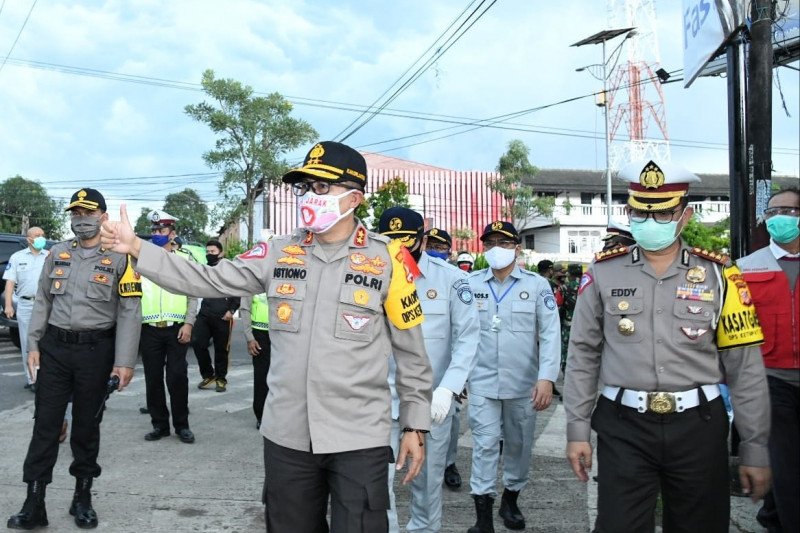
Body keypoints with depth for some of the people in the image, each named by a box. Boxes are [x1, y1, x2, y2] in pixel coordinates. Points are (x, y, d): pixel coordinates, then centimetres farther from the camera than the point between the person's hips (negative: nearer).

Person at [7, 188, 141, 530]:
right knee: (45, 425, 4)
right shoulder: (57, 254, 8)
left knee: (86, 427, 8)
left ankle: (83, 498, 24)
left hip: (96, 351, -3)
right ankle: (34, 505, 12)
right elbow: (42, 301, 13)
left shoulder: (119, 258, -5)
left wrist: (125, 362, -12)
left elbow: (130, 312, -7)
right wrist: (33, 345, 5)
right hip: (54, 348, 3)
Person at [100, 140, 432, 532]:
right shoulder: (279, 254, 3)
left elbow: (411, 352, -2)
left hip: (358, 439, -4)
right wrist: (137, 248, -5)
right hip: (286, 435, 4)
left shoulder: (386, 260, -7)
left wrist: (415, 425, 0)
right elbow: (207, 280, 3)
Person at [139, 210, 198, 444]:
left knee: (177, 376, -1)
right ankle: (160, 424, 18)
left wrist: (189, 323, -6)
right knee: (153, 378, 6)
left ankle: (182, 425, 12)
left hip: (176, 329, -2)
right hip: (149, 329, 2)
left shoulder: (184, 260, 6)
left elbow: (193, 295, 3)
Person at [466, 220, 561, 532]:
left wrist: (546, 378, -14)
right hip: (482, 382, 0)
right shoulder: (470, 284, 1)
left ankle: (510, 500, 34)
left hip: (523, 384, 1)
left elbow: (550, 334, -6)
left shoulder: (537, 285, -1)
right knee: (484, 445, -1)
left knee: (519, 444, 13)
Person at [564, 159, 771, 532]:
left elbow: (745, 367, 0)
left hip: (698, 427, 1)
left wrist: (755, 449, 1)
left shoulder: (717, 274, -1)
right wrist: (577, 430, 1)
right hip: (623, 426, -1)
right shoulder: (603, 273, -1)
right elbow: (582, 356, 3)